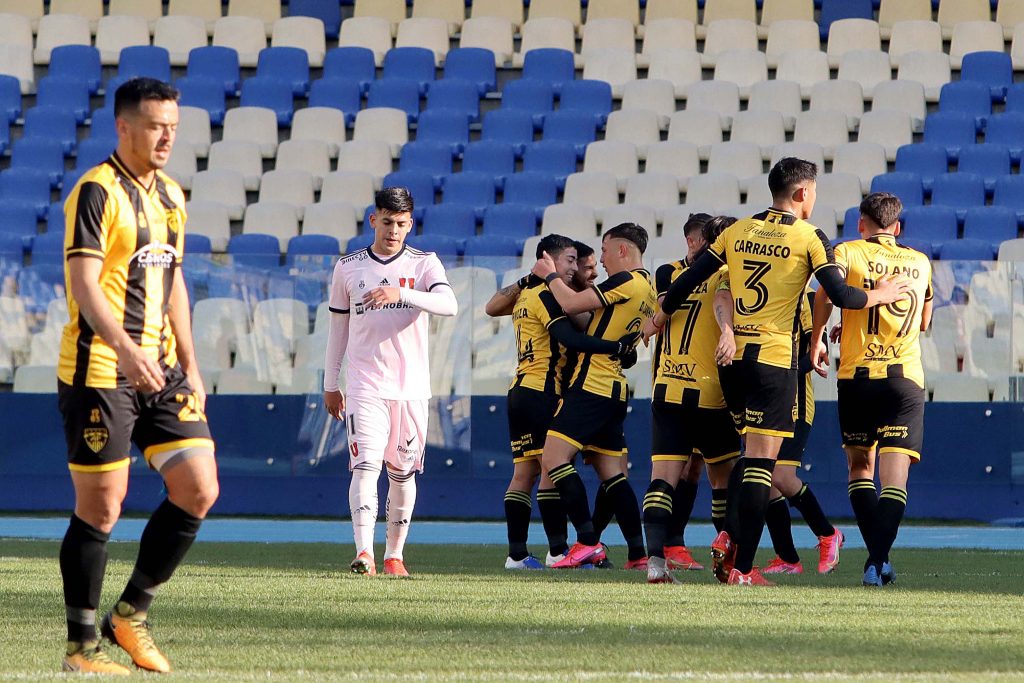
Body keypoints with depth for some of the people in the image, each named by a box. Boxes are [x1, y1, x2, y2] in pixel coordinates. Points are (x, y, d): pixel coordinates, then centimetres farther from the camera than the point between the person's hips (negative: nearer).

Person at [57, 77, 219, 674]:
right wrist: (126, 348, -33)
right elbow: (83, 283, -20)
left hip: (160, 368, 7)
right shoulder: (97, 192, -10)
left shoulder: (171, 196, 15)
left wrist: (189, 365, 18)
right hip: (100, 371, -7)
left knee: (199, 489, -1)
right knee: (101, 507, -4)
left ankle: (132, 614, 13)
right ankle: (82, 646, 7)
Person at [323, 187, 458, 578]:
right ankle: (364, 552, -25)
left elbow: (449, 305, -15)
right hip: (365, 385, -1)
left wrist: (402, 293, -30)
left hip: (411, 386, 1)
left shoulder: (424, 264, 3)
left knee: (403, 473, 6)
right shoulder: (348, 267, 8)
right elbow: (338, 326, 15)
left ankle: (394, 554, 19)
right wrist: (330, 384, 15)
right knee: (366, 466, -16)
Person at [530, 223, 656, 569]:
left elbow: (571, 304, -14)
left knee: (553, 457, -12)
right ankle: (638, 552, 6)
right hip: (614, 389, 10)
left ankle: (588, 542, -18)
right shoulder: (649, 290, 17)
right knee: (611, 473, 10)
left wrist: (550, 275, 4)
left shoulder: (626, 281, -12)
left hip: (591, 384, -10)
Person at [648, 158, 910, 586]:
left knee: (754, 452, 21)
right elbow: (840, 296, -10)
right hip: (773, 358, -5)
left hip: (731, 355, 5)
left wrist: (659, 317, 26)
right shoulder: (809, 238, -4)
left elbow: (690, 279, 12)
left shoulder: (737, 231, 9)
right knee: (761, 462, -5)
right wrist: (880, 295, 9)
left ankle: (730, 538, 6)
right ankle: (742, 568, -9)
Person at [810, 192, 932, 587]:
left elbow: (826, 293, -14)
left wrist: (816, 341, -2)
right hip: (906, 377, 1)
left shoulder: (849, 252, 4)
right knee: (895, 472, -5)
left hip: (858, 373, -1)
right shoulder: (920, 262, 14)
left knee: (860, 466, 13)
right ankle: (880, 558, -22)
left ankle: (876, 556, 2)